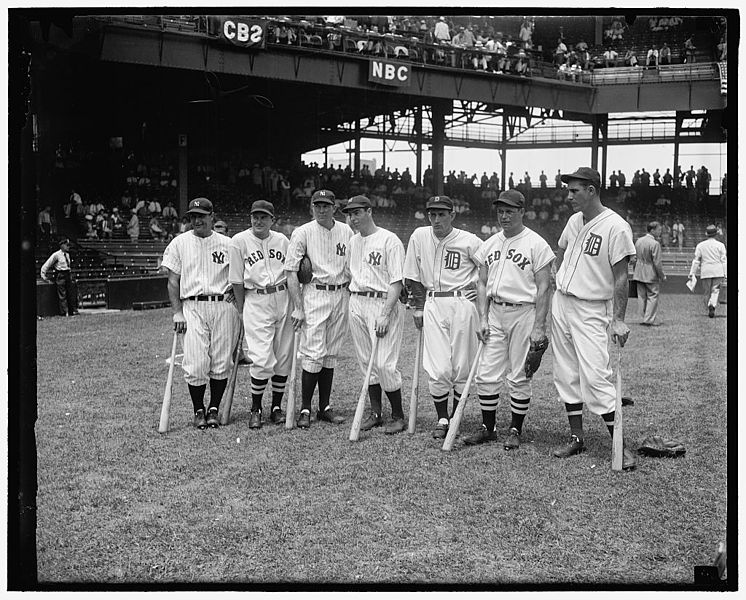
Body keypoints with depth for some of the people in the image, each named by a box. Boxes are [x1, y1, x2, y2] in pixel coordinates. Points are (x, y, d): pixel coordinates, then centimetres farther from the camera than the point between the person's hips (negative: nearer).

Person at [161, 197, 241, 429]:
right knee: (196, 364, -7)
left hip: (223, 306, 1)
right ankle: (198, 410, 10)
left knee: (221, 362, 1)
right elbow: (173, 281, 6)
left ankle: (214, 409, 15)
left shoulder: (227, 244, 10)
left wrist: (234, 286, -4)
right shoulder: (179, 243, 8)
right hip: (193, 307, -1)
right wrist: (177, 312, -2)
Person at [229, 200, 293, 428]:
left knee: (283, 358, 5)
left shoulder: (282, 240, 9)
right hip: (255, 301, -3)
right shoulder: (239, 241, 0)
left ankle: (277, 407, 20)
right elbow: (236, 281, 1)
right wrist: (242, 311, 1)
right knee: (262, 360, -10)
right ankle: (255, 409, 8)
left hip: (283, 298, 3)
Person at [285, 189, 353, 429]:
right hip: (315, 295, -4)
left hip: (341, 295, 4)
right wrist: (298, 308, -13)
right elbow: (291, 272, -7)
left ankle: (325, 407, 17)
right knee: (314, 353, -9)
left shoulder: (347, 232, 9)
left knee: (331, 354, 9)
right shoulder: (302, 233, -3)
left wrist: (351, 299, 7)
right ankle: (305, 409, 1)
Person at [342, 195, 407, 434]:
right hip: (356, 303, 7)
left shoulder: (389, 240, -9)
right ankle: (375, 413, 21)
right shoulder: (352, 241, 15)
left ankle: (398, 416, 5)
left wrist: (385, 314, -20)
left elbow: (397, 282, -13)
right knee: (366, 361, 11)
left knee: (384, 364, -10)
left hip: (383, 304, -7)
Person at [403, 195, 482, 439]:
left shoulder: (469, 241, -4)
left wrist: (478, 287, -2)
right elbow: (413, 276, 10)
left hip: (462, 304, -2)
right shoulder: (419, 237, 4)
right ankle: (442, 419, 14)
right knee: (437, 370, -3)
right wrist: (419, 307, 7)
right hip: (432, 305, 2)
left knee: (461, 367, 2)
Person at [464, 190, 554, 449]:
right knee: (486, 375, 4)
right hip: (494, 313, 5)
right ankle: (488, 428, 17)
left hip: (524, 313, -5)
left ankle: (515, 430, 13)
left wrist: (539, 327, -14)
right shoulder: (489, 244, 11)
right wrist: (483, 318, 3)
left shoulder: (536, 244, -5)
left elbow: (543, 287, -8)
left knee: (518, 377, 1)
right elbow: (482, 283, 13)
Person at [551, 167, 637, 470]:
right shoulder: (574, 220, 8)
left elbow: (621, 277, -16)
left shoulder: (616, 227, -14)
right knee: (567, 375, 10)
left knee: (595, 377, -12)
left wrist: (618, 319, -21)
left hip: (592, 311, -7)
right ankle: (576, 437, 21)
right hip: (561, 303, 8)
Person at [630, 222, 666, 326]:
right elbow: (657, 262, -18)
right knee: (652, 296, 2)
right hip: (651, 275, -7)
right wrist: (662, 275, -8)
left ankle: (644, 318, 18)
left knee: (642, 297, 12)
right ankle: (650, 320, 0)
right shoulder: (655, 244, -17)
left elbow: (633, 258, 12)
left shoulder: (638, 241, 6)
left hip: (639, 274, 7)